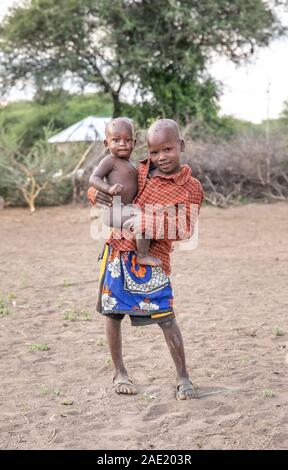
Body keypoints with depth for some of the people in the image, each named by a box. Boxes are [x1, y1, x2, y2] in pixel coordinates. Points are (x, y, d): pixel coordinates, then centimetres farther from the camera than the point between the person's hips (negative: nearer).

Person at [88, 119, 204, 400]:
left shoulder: (190, 188, -6)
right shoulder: (139, 171, 7)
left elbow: (184, 230, -15)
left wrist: (146, 223, -25)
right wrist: (95, 195, -8)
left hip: (151, 260, -4)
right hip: (117, 251, 4)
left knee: (166, 318, -5)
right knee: (113, 312, 10)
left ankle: (182, 377, 10)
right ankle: (119, 373, 28)